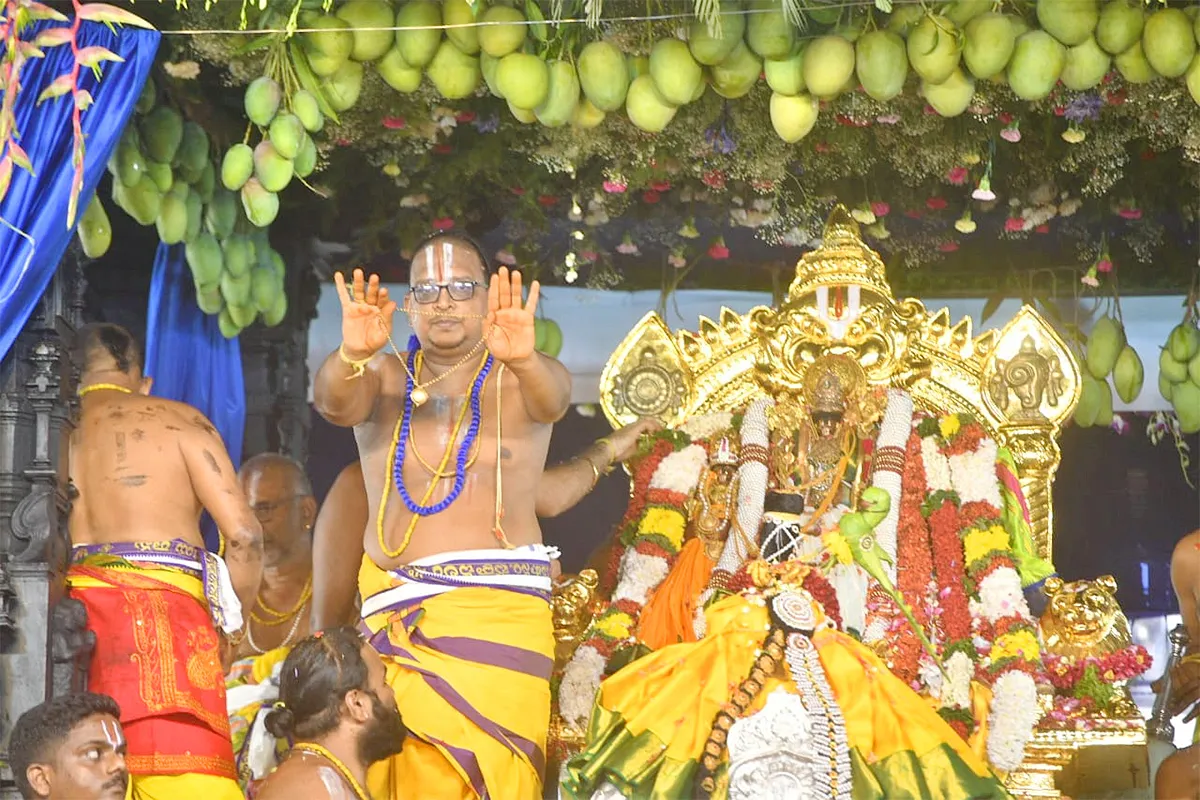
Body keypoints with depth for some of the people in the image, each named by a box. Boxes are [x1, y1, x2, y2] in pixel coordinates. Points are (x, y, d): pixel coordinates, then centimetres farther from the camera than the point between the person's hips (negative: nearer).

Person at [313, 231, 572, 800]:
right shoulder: (384, 379, 11)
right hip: (396, 611, 1)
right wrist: (352, 355, -34)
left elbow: (551, 398, -15)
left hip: (502, 610, -1)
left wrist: (523, 359, -39)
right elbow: (333, 402, -10)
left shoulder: (517, 379, 8)